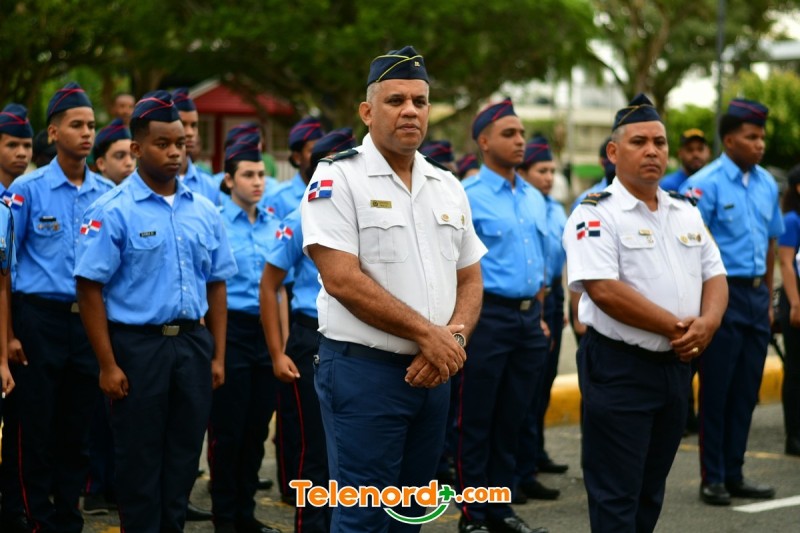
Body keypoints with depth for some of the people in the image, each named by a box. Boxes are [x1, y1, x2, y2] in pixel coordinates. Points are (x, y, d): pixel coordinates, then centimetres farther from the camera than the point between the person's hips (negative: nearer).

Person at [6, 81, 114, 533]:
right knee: (37, 428, 2)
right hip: (41, 317, -3)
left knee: (79, 429, 9)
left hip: (91, 321, 3)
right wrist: (9, 333, -9)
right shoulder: (28, 189, -4)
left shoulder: (108, 193, 6)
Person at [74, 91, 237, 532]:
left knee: (183, 458, 11)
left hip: (193, 344, 5)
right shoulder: (113, 212, -8)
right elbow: (90, 290, -10)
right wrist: (108, 365, -13)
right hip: (137, 345, -5)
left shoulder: (204, 212, 8)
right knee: (139, 462, 3)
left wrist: (217, 356, 8)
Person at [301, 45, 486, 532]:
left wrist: (454, 338, -8)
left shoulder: (448, 187, 12)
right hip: (363, 369, -6)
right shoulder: (339, 179, -8)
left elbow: (470, 279, 13)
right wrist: (428, 333, -15)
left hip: (434, 373, 6)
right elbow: (343, 280, -17)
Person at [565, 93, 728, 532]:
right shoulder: (596, 213, -10)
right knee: (616, 495, -3)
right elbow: (604, 290, -21)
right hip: (619, 368, -7)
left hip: (676, 365, 7)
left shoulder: (686, 213, 13)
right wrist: (676, 327, -16)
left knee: (650, 492, 15)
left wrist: (707, 323, -10)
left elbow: (714, 277, 13)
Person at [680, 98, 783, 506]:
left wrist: (768, 299, 15)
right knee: (716, 391, 1)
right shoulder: (705, 184, -10)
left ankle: (734, 474, 20)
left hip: (756, 295, 6)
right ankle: (712, 479, 10)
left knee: (746, 391, 10)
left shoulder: (767, 184, 9)